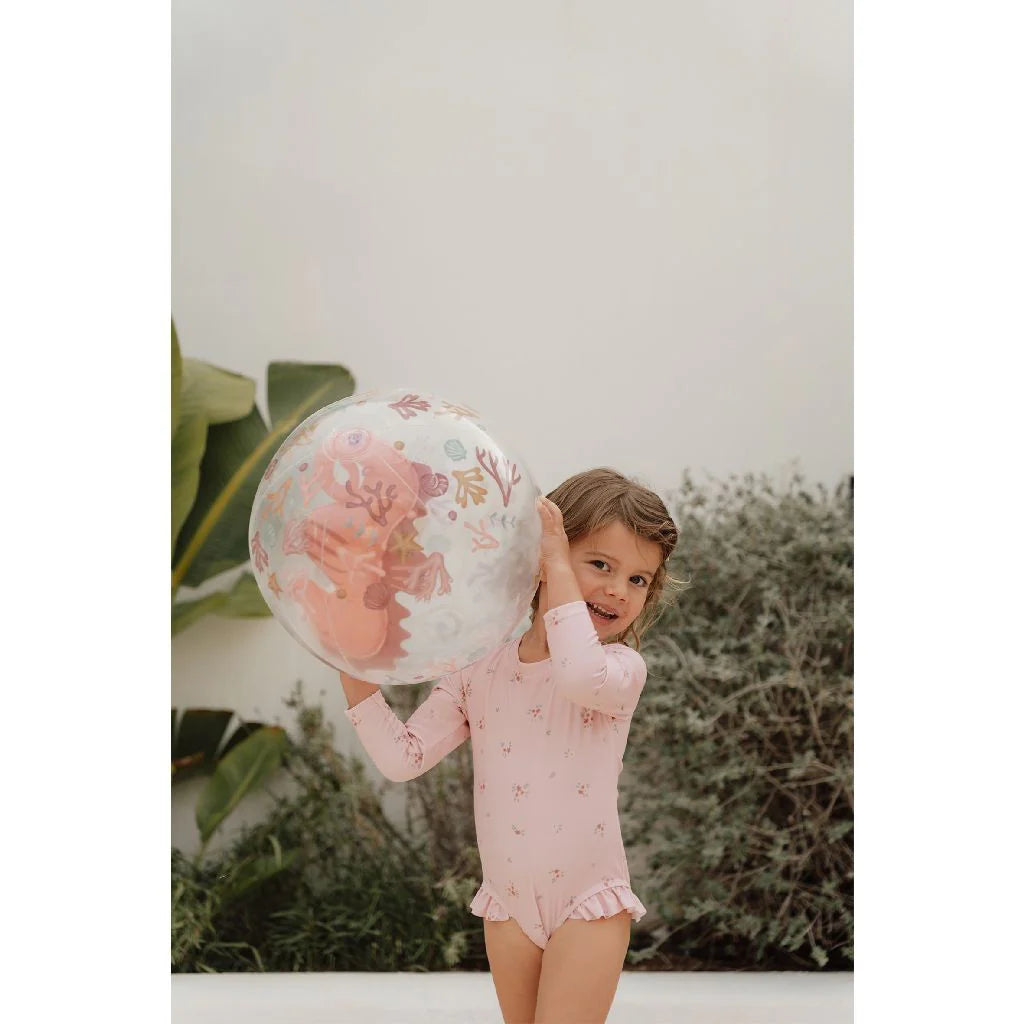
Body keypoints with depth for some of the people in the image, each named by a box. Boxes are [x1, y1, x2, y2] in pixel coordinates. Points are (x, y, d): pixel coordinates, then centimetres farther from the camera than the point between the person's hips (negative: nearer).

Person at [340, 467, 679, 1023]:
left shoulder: (620, 667, -11)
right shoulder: (480, 667, 0)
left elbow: (579, 676, -36)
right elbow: (403, 758, -3)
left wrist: (558, 567, -28)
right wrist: (356, 672, -11)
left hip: (587, 903, -4)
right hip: (509, 902, 4)